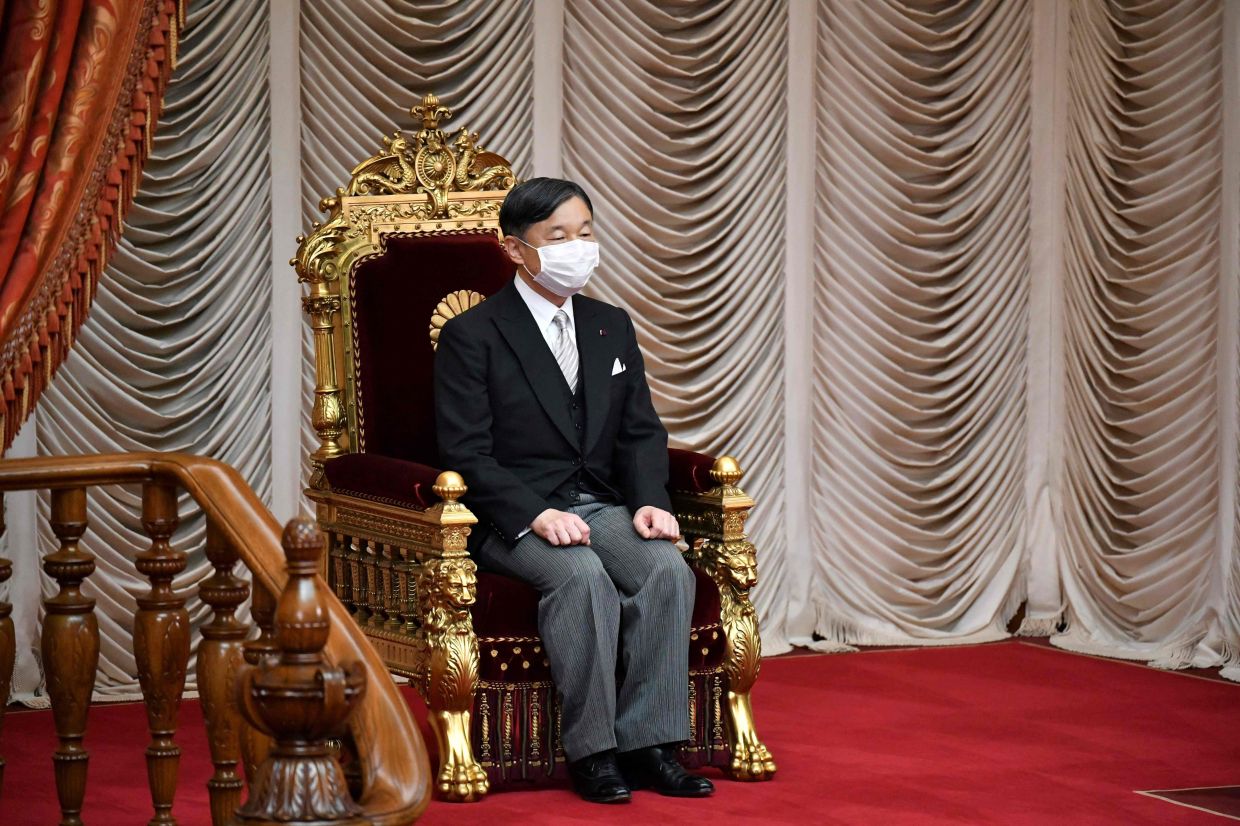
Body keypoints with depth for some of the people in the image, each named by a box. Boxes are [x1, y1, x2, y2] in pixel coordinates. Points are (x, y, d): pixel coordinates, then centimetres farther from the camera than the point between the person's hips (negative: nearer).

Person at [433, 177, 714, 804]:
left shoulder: (612, 327, 16)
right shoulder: (471, 336, -3)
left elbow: (641, 432, 15)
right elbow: (466, 454, -10)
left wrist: (649, 501, -6)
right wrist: (536, 515, -24)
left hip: (602, 509, 5)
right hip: (511, 518, -5)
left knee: (667, 568, -25)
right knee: (583, 575, -34)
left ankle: (647, 743, -21)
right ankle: (592, 752, -26)